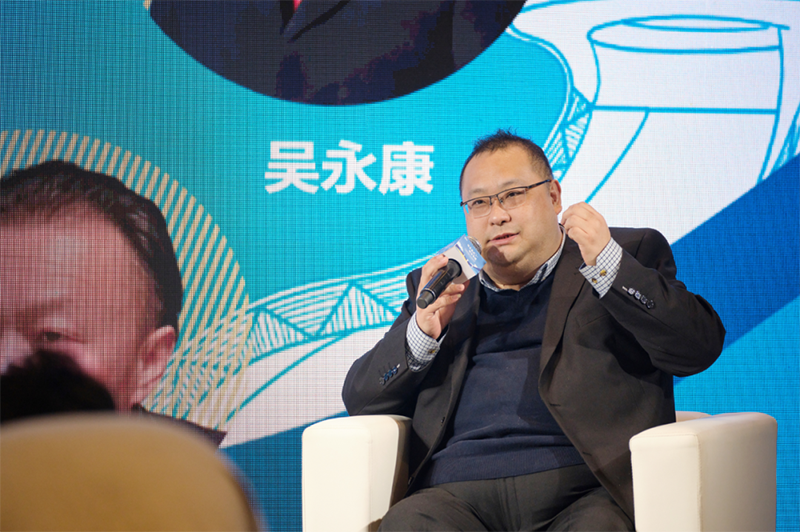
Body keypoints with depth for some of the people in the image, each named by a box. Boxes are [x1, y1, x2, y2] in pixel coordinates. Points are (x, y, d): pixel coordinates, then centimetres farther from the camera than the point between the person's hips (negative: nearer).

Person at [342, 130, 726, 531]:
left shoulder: (630, 255, 16)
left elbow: (700, 347, 0)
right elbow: (360, 401, 17)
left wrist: (606, 262, -9)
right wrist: (423, 330, -1)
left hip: (585, 492, -2)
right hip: (458, 493, 3)